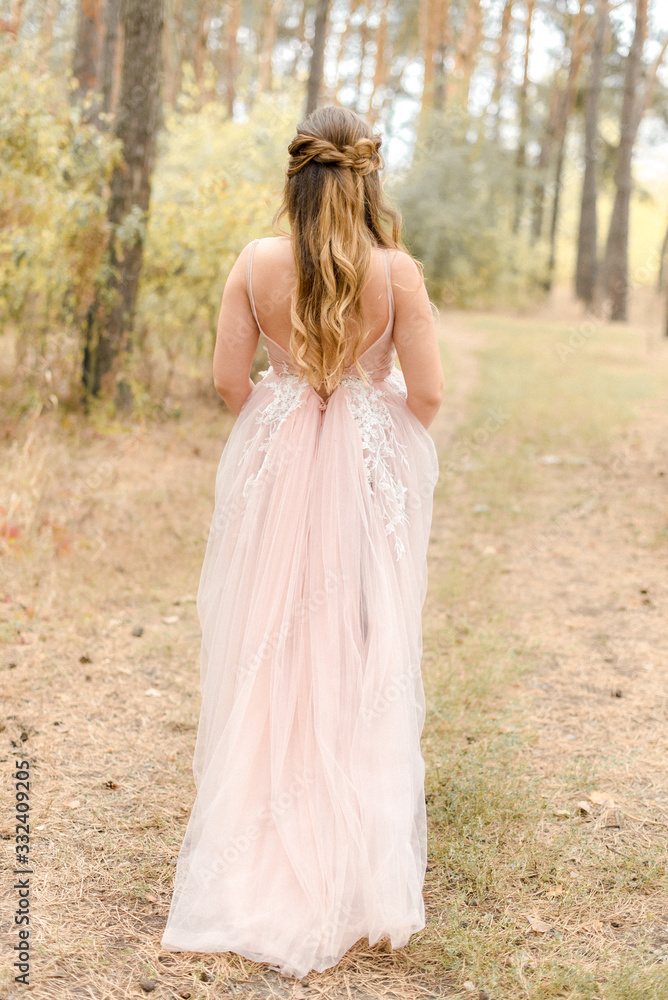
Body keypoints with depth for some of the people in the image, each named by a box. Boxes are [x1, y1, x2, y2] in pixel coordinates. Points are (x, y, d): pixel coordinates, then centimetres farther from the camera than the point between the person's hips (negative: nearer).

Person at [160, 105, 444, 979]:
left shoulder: (257, 262, -8)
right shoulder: (397, 270, -11)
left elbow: (229, 378, -4)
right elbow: (426, 392, -10)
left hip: (275, 471, 1)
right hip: (371, 473, -1)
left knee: (267, 652, 13)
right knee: (362, 656, 10)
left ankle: (263, 848, 25)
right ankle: (357, 864, 22)